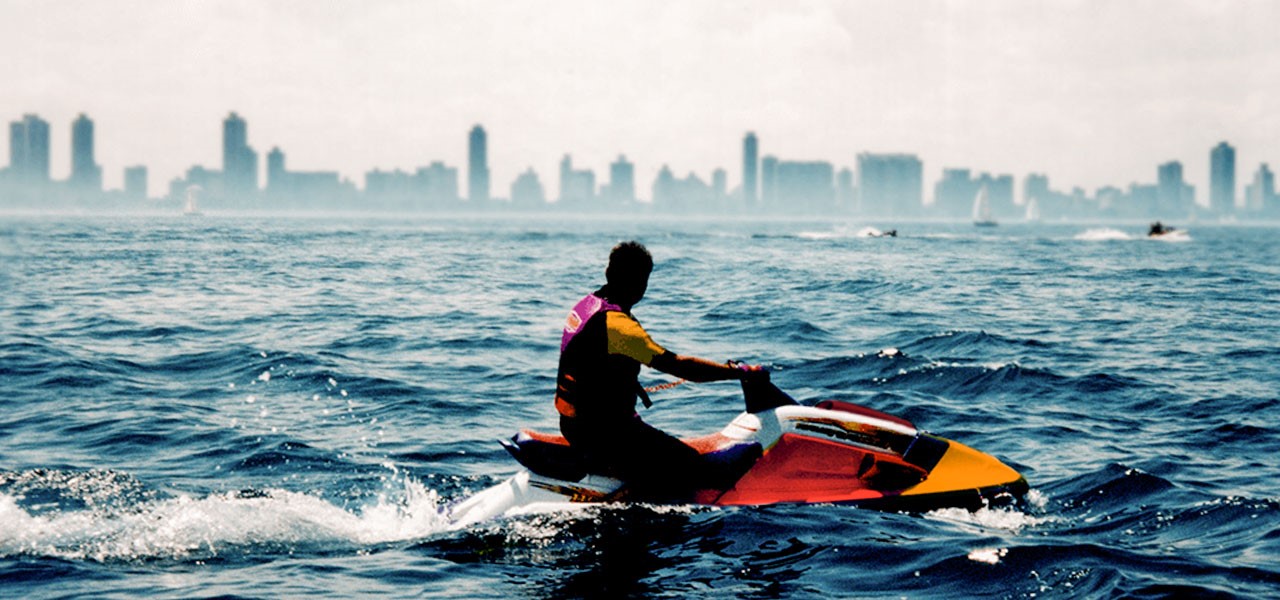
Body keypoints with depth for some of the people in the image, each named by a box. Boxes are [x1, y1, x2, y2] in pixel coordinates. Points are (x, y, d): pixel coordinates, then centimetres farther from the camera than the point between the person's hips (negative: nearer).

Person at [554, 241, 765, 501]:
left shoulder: (587, 305, 7)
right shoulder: (618, 324, -23)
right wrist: (741, 372, -22)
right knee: (692, 472, -15)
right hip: (602, 429, -11)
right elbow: (676, 365, -27)